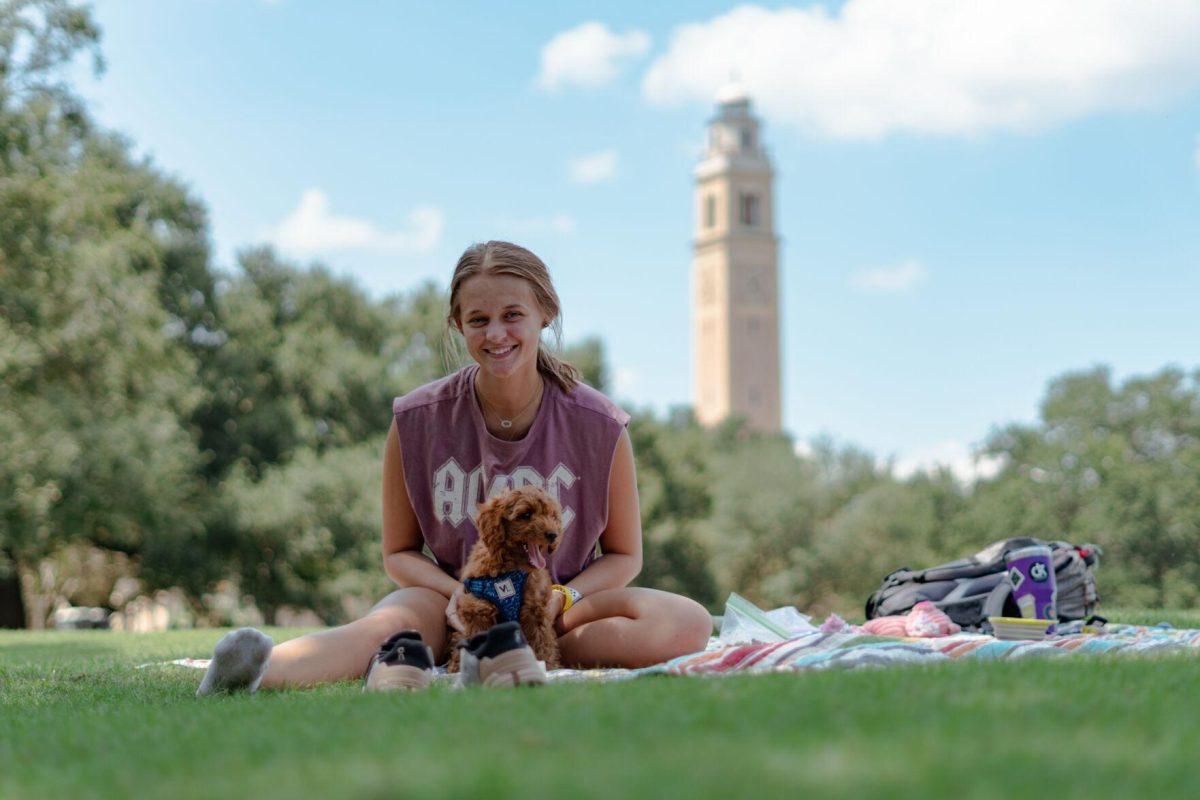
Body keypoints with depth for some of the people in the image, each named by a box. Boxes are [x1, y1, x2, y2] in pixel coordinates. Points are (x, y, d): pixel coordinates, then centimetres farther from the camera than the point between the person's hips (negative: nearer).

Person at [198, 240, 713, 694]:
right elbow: (399, 552, 3)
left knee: (689, 623, -28)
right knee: (391, 623, -37)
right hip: (451, 594, -1)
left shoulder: (598, 426, -10)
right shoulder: (417, 421, -8)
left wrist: (563, 598, -21)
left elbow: (624, 556, 2)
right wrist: (457, 593, -20)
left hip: (556, 603, 1)